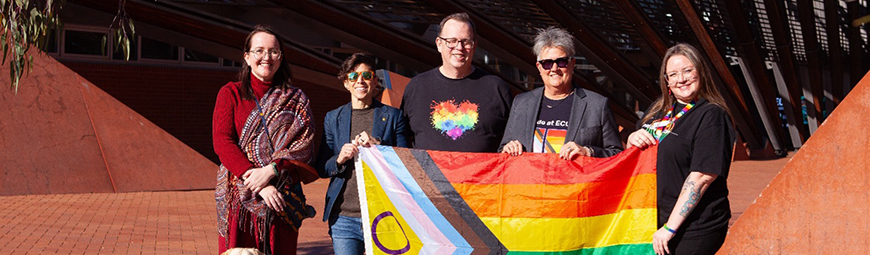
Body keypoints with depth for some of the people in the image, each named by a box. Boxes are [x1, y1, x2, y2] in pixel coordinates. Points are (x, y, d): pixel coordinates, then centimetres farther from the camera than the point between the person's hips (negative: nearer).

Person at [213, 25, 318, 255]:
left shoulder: (296, 99, 12)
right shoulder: (230, 94, 8)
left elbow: (304, 148, 1)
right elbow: (222, 143, -4)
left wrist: (270, 171, -17)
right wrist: (260, 186, -14)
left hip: (281, 199, 1)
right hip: (239, 199, -1)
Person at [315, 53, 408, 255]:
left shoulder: (393, 116, 8)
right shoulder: (333, 118, 14)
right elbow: (321, 169, 12)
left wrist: (378, 147, -11)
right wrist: (340, 158, -9)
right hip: (344, 217, 1)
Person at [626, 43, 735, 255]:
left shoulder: (712, 116, -11)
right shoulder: (659, 109, 11)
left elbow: (702, 176, -18)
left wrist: (670, 228, -20)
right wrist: (632, 140, -1)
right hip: (655, 221, 6)